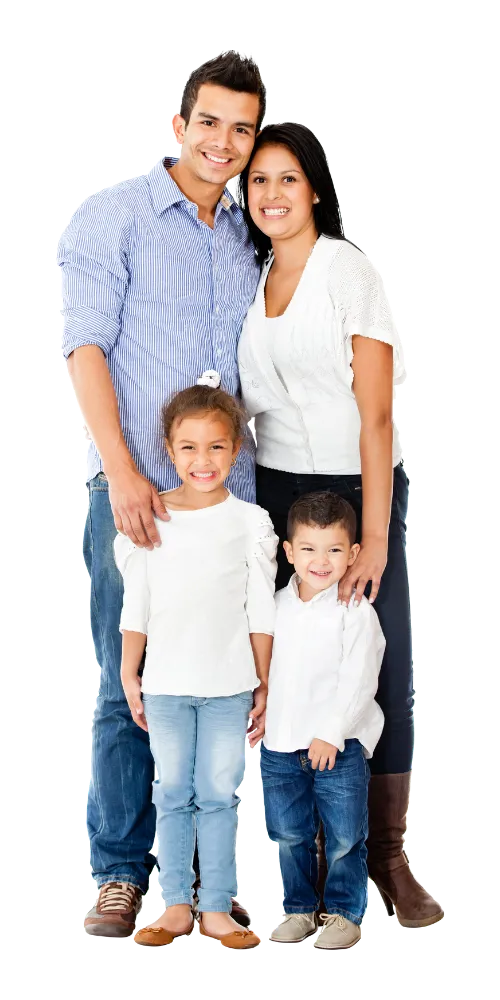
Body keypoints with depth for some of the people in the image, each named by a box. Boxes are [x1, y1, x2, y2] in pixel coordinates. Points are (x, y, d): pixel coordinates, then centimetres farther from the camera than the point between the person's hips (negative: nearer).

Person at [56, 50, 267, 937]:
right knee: (129, 689, -2)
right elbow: (85, 346, -7)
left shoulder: (243, 240, 16)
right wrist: (123, 471, -16)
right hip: (135, 490, -5)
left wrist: (238, 474, 11)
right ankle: (120, 875, 7)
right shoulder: (115, 216, -1)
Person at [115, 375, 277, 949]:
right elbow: (135, 608, 7)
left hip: (229, 685, -1)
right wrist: (129, 676, 5)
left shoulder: (251, 522, 0)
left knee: (219, 795, 2)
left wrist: (264, 686, 1)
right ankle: (176, 907, 13)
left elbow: (261, 613, 2)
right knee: (173, 794, 6)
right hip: (166, 684, 1)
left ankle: (216, 910, 9)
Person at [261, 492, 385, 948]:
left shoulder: (356, 613, -12)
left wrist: (332, 732, -20)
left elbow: (359, 681, -15)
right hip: (279, 743, 5)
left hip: (339, 744, -4)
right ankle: (299, 908, 28)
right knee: (289, 834, 13)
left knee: (344, 837, 4)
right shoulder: (277, 605, 4)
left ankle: (345, 912, 20)